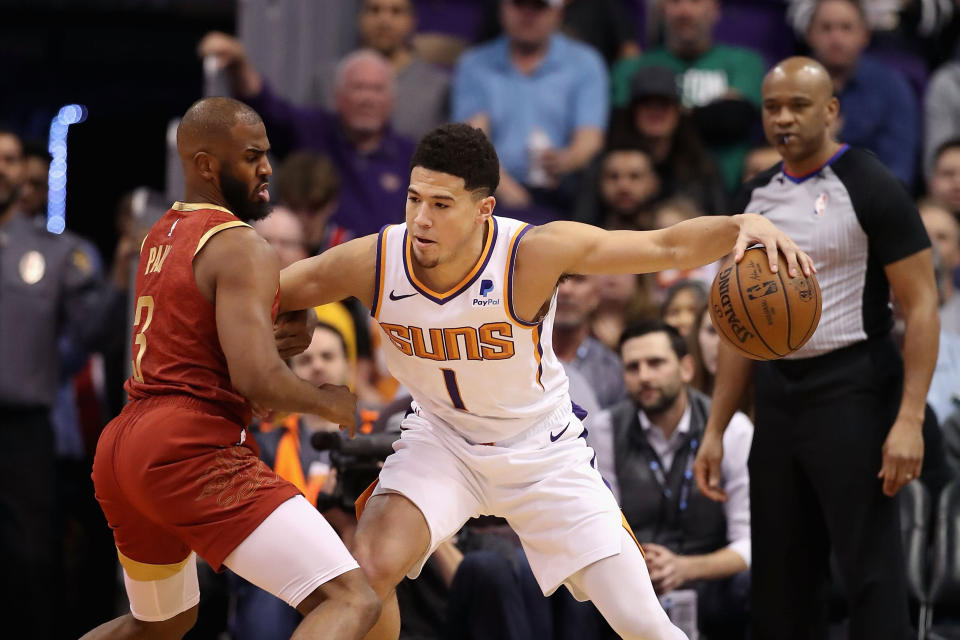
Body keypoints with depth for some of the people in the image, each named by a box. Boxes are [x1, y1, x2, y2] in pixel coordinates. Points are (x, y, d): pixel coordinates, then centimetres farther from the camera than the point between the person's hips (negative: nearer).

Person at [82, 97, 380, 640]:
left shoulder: (161, 238, 19)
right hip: (192, 451, -10)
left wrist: (269, 347, 15)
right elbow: (256, 381, -21)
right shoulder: (243, 249, -9)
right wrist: (329, 403, -2)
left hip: (120, 450, 10)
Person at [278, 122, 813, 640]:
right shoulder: (372, 262, -23)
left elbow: (669, 247, -29)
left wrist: (742, 225, -45)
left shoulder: (533, 252, -29)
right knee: (370, 569, -26)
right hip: (441, 442, 1)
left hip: (543, 453, -1)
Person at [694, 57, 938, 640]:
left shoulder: (872, 189, -8)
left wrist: (909, 419, -21)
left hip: (852, 392, -7)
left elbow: (921, 304, -11)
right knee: (779, 581, 9)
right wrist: (715, 429, 12)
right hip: (778, 394, 7)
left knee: (872, 574, -10)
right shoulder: (757, 198, 12)